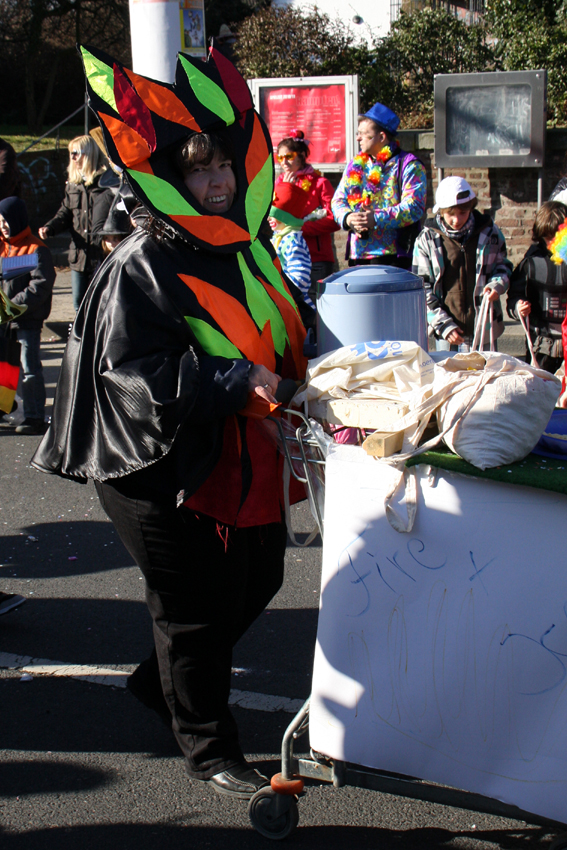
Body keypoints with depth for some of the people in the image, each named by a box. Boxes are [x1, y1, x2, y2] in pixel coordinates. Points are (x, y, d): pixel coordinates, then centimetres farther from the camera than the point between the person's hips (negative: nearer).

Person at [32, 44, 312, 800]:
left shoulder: (247, 246, 10)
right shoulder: (143, 265, -16)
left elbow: (284, 326, 26)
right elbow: (134, 371, -24)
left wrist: (295, 369, 7)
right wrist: (239, 380, -27)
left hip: (243, 457, 9)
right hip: (169, 468, -8)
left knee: (256, 580, 19)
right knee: (195, 607, 3)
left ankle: (162, 679, 42)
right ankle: (207, 745, 24)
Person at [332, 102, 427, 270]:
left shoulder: (409, 166, -1)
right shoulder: (355, 165, 19)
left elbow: (414, 207, -12)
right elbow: (338, 200, 15)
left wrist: (377, 219, -22)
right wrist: (348, 217, -9)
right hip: (357, 254, 5)